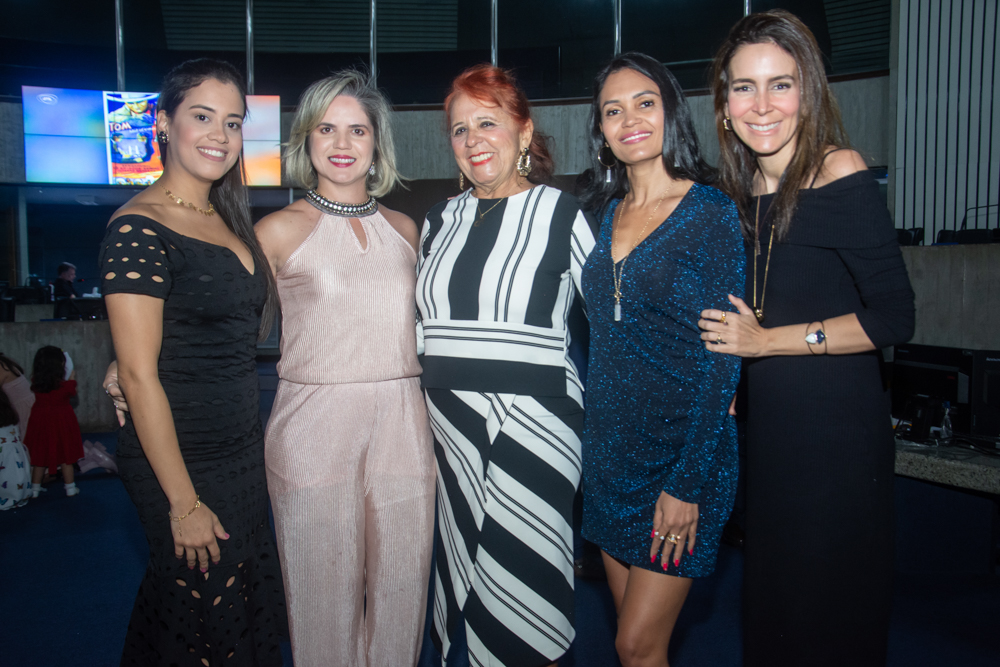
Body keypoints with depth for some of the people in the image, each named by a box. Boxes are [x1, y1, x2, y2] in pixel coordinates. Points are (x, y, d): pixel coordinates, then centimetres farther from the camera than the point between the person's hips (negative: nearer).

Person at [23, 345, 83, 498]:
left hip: (40, 422, 3)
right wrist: (72, 379, 13)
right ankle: (70, 488, 16)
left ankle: (35, 489, 21)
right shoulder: (63, 385, -19)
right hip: (61, 422, -3)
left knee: (39, 458, 14)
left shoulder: (35, 383, -11)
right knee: (66, 457, 9)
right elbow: (72, 393, 0)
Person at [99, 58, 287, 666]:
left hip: (244, 450, 8)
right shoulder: (139, 228, -15)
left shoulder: (229, 221, 10)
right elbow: (139, 373, -18)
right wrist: (183, 502, -17)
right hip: (179, 460, -7)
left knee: (253, 608, 18)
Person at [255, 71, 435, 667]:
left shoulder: (405, 229, 11)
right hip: (313, 428, -3)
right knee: (324, 594, 7)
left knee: (401, 589, 10)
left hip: (401, 428, 3)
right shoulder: (281, 229, 0)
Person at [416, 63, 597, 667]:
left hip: (534, 423, -4)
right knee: (462, 564, 14)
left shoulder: (561, 213, -4)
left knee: (524, 585, 3)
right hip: (449, 420, 5)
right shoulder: (441, 220, 10)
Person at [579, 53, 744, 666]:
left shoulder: (711, 213, -9)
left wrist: (688, 483, -16)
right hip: (610, 450, 6)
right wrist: (593, 446, 9)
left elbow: (723, 358, -13)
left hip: (681, 450, -6)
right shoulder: (605, 212, 9)